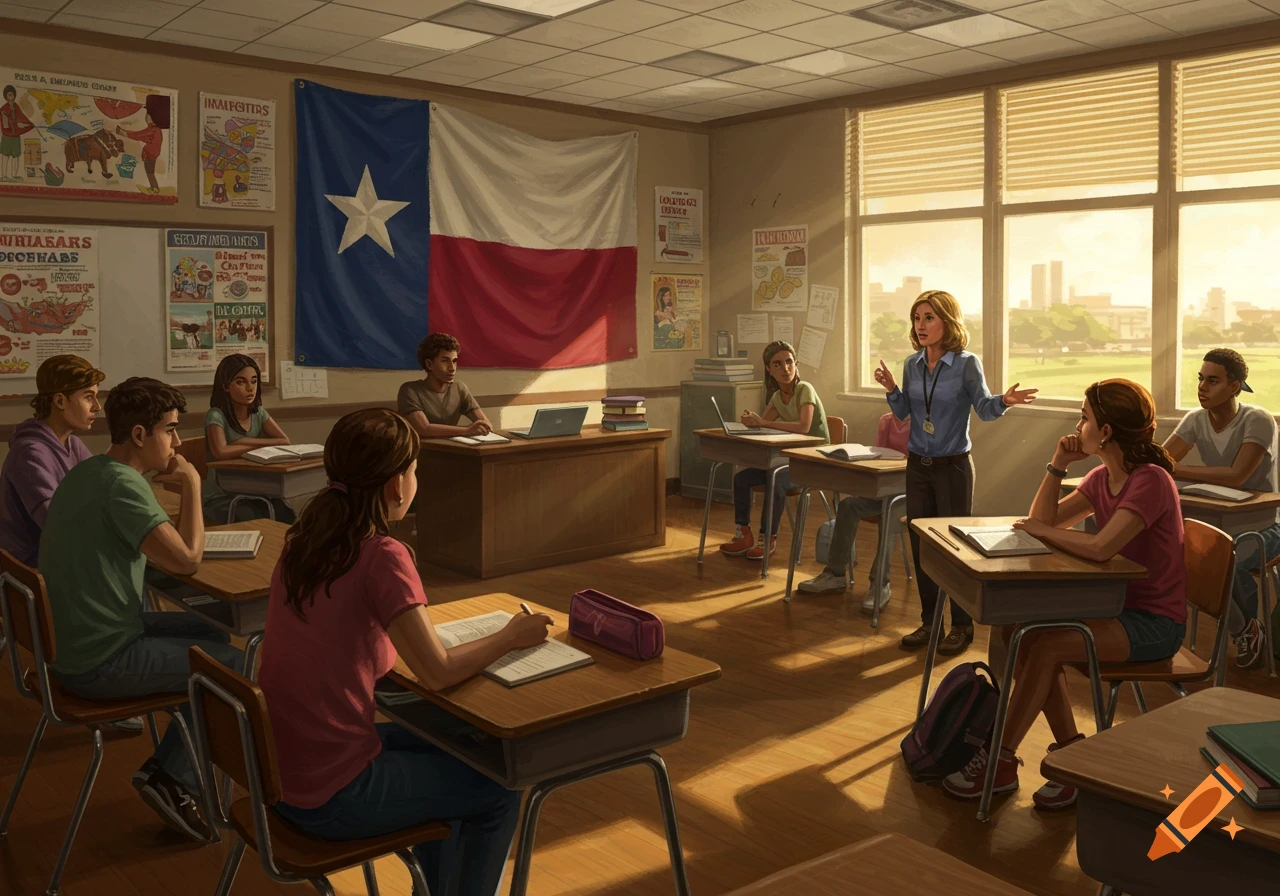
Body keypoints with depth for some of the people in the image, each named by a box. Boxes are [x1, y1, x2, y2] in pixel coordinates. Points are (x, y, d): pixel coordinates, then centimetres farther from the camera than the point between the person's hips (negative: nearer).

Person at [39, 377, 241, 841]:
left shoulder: (87, 472, 8)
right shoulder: (122, 484, -22)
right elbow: (186, 559, -26)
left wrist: (156, 479, 6)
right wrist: (192, 486, -16)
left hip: (71, 641, 10)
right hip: (100, 663, -10)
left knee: (213, 636, 20)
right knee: (238, 663, 0)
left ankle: (167, 772, 19)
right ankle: (175, 780, 8)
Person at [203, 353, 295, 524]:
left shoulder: (258, 413, 5)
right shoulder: (216, 415, -13)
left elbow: (285, 442, -6)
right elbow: (221, 452, -31)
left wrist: (245, 442, -17)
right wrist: (259, 444, -16)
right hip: (222, 497, -5)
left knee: (290, 519, -21)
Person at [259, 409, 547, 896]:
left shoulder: (303, 541, 1)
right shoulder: (382, 556, -22)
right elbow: (438, 672, -17)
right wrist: (511, 636, -4)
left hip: (280, 770, 8)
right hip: (332, 795, -8)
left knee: (447, 750, 28)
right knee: (499, 787, 12)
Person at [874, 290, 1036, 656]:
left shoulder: (967, 364, -10)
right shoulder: (912, 364, 4)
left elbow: (984, 407, -13)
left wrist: (1005, 400, -33)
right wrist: (891, 389, -7)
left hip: (953, 466, -5)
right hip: (918, 466, 5)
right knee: (921, 544, 9)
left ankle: (962, 626, 15)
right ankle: (929, 621, 22)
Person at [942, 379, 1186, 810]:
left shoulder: (1150, 481, -21)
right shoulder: (1102, 478, 6)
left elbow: (1100, 547, -34)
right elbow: (1044, 521, 7)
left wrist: (1041, 529, -19)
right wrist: (1057, 465, -4)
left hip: (1154, 624, -8)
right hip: (1117, 607, 8)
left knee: (1044, 646, -22)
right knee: (1020, 633, -11)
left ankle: (1002, 762, -8)